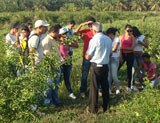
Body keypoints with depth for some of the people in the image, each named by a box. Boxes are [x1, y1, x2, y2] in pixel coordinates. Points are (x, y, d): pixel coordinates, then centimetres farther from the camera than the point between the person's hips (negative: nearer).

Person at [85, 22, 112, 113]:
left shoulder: (94, 40, -14)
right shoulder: (109, 39, 3)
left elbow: (88, 57, -9)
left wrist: (86, 55, 12)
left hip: (96, 66, -5)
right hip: (106, 66, 6)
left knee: (94, 88, 4)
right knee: (105, 87, 15)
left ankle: (93, 109, 10)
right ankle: (105, 107, 26)